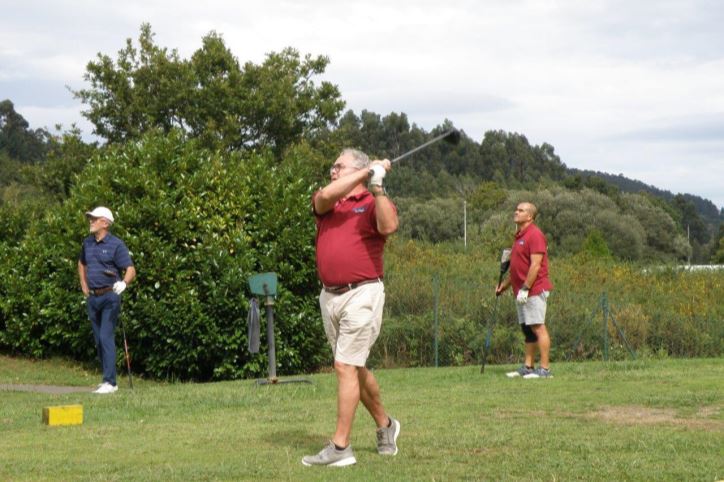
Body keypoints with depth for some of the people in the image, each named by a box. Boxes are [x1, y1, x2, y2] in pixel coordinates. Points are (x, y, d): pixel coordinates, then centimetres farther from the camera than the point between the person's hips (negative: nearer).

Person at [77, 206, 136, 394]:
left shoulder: (116, 245, -9)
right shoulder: (87, 243, 10)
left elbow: (131, 270, -14)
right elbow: (81, 264, 29)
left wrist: (124, 283, -34)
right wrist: (84, 287, 20)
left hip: (109, 296, -7)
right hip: (92, 297, 7)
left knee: (106, 337, -13)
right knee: (99, 340, 11)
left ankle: (110, 382, -14)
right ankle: (107, 380, 19)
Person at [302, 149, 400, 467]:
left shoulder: (374, 203, -2)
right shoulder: (325, 203, 12)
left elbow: (389, 227, -24)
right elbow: (325, 196, -13)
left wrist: (377, 185, -25)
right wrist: (367, 171, -15)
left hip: (361, 294, -6)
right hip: (329, 296, 6)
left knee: (346, 367, -10)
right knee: (355, 367, 16)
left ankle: (340, 447, -8)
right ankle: (385, 425, 34)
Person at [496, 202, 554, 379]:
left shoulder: (535, 235, -12)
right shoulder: (519, 236, 18)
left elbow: (535, 265, -19)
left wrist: (525, 288, -21)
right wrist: (505, 284, 19)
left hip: (534, 291, -10)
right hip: (522, 292, 10)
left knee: (538, 328, -9)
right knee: (527, 330, 11)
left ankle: (545, 369, -9)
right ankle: (527, 367, 15)